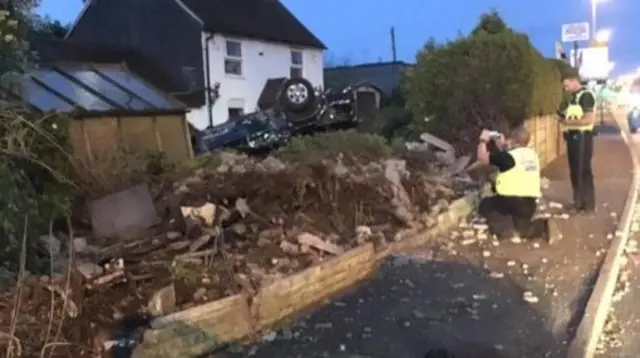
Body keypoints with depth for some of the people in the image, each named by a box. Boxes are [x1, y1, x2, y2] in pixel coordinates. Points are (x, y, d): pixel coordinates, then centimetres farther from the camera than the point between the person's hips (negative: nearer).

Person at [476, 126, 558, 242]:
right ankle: (542, 226, 0)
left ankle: (505, 228, -4)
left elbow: (482, 158, -8)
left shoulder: (509, 156, -14)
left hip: (511, 201, -7)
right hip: (530, 204, 8)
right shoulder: (532, 155, 10)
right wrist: (502, 146, 22)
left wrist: (483, 140, 5)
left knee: (485, 206, 16)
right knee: (522, 228, 29)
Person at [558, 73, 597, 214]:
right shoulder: (572, 97, 16)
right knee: (575, 171, 13)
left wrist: (568, 122, -17)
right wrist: (563, 114, 5)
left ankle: (589, 205, 4)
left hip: (582, 137, -9)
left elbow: (589, 119, -20)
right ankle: (578, 202, 22)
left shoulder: (586, 95, -12)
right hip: (572, 137, 9)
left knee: (584, 171, -4)